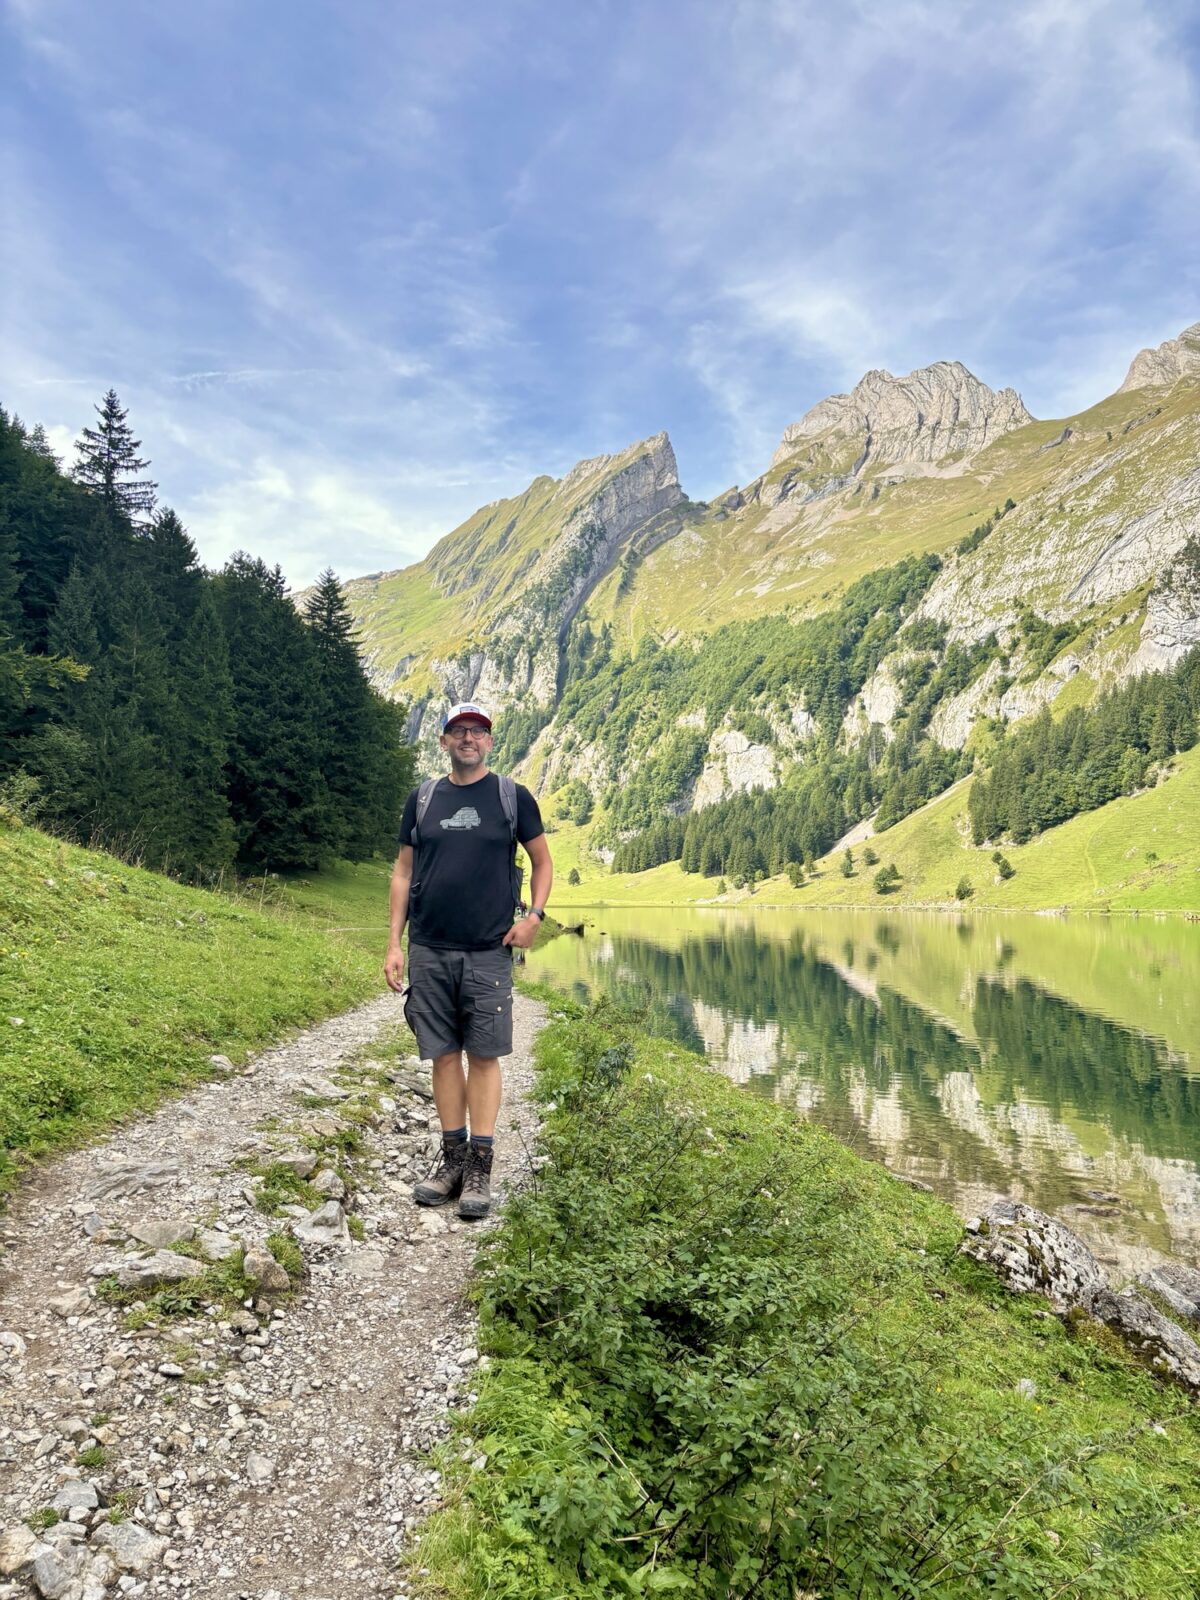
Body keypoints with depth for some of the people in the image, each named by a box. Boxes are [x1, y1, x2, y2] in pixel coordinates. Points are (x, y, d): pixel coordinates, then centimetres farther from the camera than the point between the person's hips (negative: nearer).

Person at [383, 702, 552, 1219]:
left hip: (488, 952, -2)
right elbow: (403, 872, 11)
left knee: (484, 1057, 1)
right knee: (444, 1056, 7)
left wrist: (534, 915, -6)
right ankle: (452, 1161, 19)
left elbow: (542, 861, 10)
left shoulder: (512, 797, 4)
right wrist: (393, 944, 5)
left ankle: (480, 1169, 9)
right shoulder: (422, 798, 10)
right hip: (428, 951, 2)